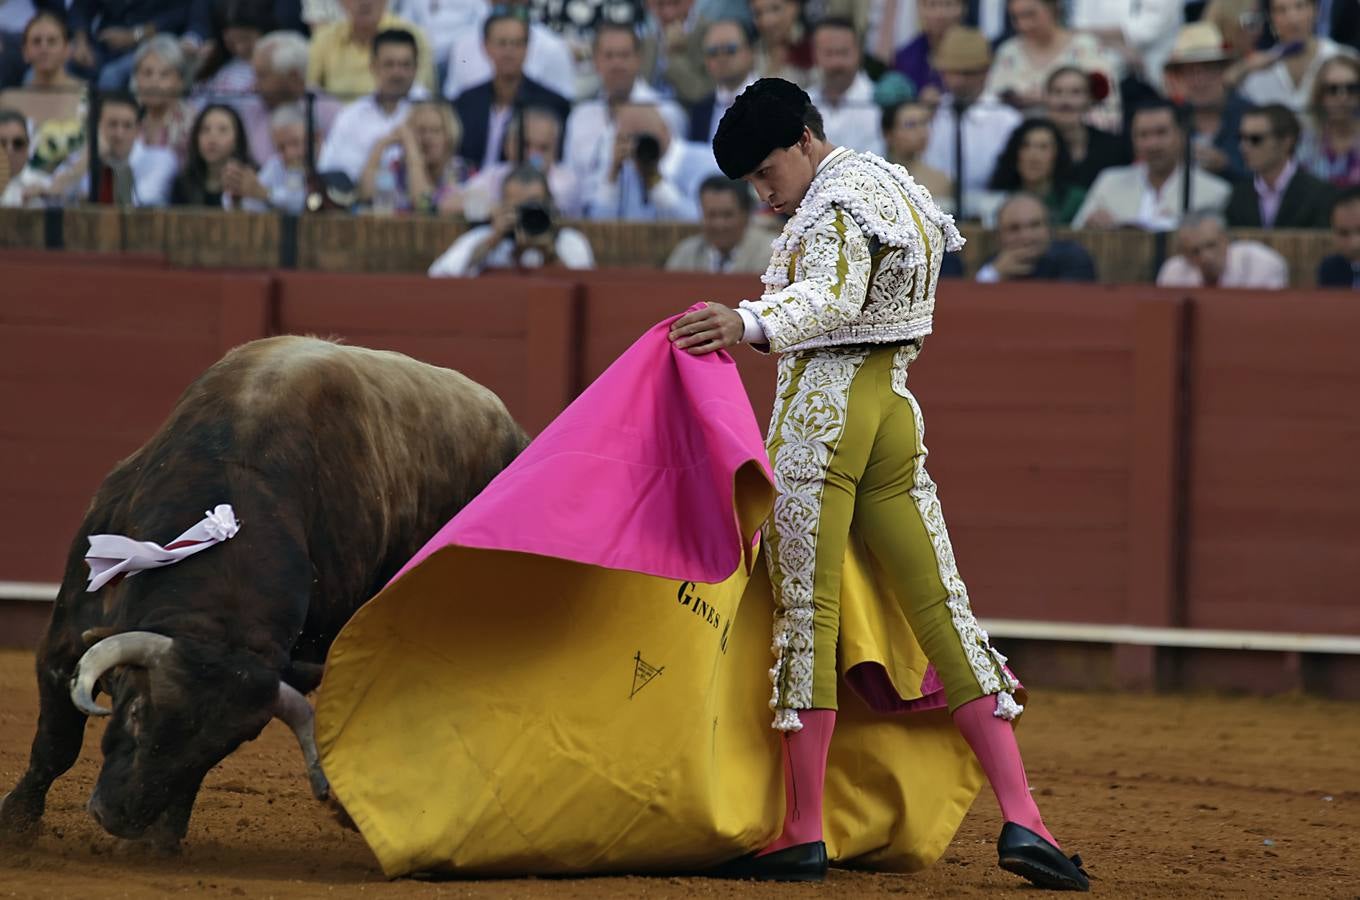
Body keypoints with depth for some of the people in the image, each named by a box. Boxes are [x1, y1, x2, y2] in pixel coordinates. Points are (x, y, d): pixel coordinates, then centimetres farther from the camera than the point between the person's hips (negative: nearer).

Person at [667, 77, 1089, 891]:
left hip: (822, 411, -9)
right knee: (942, 609, 3)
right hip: (894, 410, 9)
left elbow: (834, 299, -27)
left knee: (805, 614, -5)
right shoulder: (897, 186, 22)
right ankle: (1022, 820, -4)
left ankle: (804, 834, -5)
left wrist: (749, 324, -43)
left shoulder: (837, 197, -9)